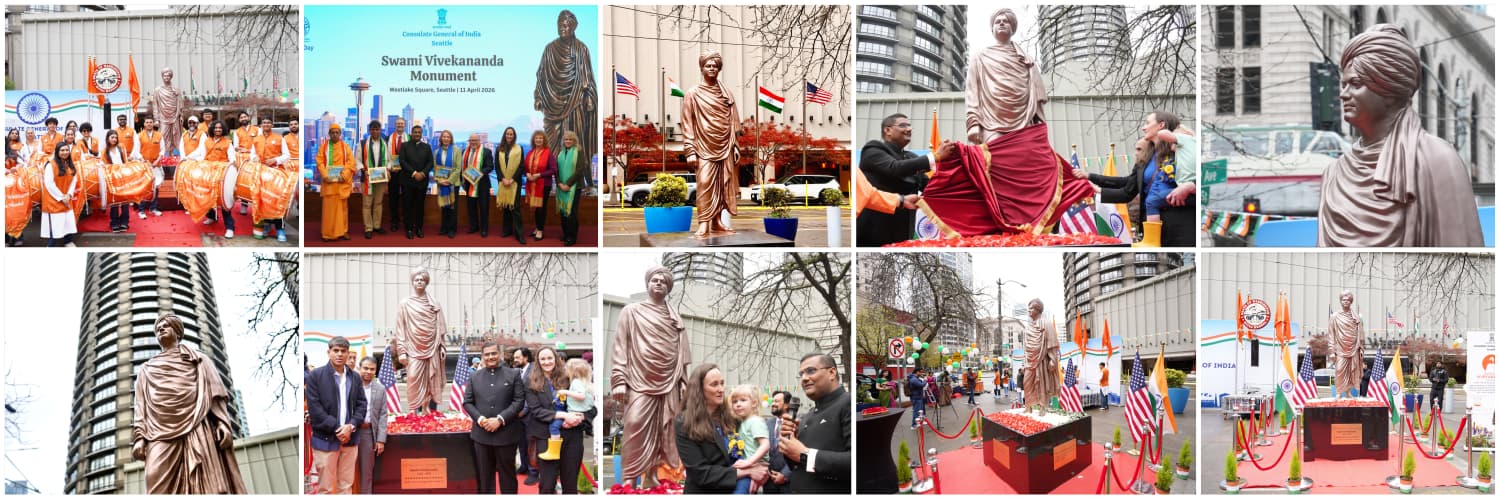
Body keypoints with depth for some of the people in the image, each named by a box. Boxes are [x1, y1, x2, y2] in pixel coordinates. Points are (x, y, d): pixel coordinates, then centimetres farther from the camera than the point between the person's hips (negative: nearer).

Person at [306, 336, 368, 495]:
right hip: (326, 439, -4)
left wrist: (351, 426, -10)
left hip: (350, 438, 4)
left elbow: (362, 404, 8)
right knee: (325, 487, 1)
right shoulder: (316, 375, -4)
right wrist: (336, 429, -14)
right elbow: (314, 407, -10)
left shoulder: (354, 377, 10)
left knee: (346, 485, 9)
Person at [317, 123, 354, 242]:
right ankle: (328, 233, 0)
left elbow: (351, 162, -1)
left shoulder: (345, 146, 7)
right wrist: (325, 176, -15)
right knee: (329, 207, -2)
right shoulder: (324, 146, 6)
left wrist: (344, 176, -14)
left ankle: (342, 231, 10)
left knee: (342, 206, 5)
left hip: (342, 181, 1)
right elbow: (320, 162, -1)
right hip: (329, 181, -1)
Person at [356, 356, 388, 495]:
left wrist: (381, 439, -1)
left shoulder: (380, 389, 7)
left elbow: (382, 415, 5)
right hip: (350, 432, -2)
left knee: (367, 472, 7)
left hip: (369, 433, 2)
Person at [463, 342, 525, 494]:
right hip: (481, 434, 2)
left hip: (506, 434, -2)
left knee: (507, 474, 6)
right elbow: (467, 402, 8)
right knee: (484, 476, 8)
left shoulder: (514, 375, 1)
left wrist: (500, 419, -15)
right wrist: (479, 418, -11)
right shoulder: (474, 377, 10)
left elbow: (519, 400, -5)